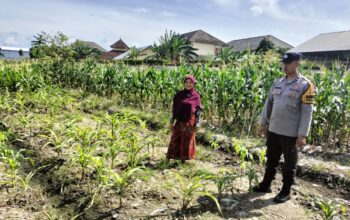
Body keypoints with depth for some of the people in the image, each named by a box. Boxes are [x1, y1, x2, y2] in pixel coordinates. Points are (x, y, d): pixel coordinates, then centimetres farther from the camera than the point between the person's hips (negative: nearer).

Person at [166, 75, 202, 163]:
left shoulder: (196, 96, 0)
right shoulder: (178, 95, 2)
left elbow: (198, 111, 0)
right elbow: (174, 109, 4)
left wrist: (196, 125, -5)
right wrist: (171, 122, 0)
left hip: (190, 122, -1)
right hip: (179, 122, 1)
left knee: (187, 141, 7)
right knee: (175, 140, 2)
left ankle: (184, 159, 20)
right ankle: (169, 158, 10)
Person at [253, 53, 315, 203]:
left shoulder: (305, 85, -10)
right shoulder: (278, 83, 7)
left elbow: (307, 112, -12)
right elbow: (268, 104, 12)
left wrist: (302, 135, -15)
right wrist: (263, 123, 12)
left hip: (291, 133, -5)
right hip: (273, 130, 5)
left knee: (289, 165, 10)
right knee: (271, 160, 18)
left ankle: (286, 192, 25)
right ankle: (265, 185, 34)